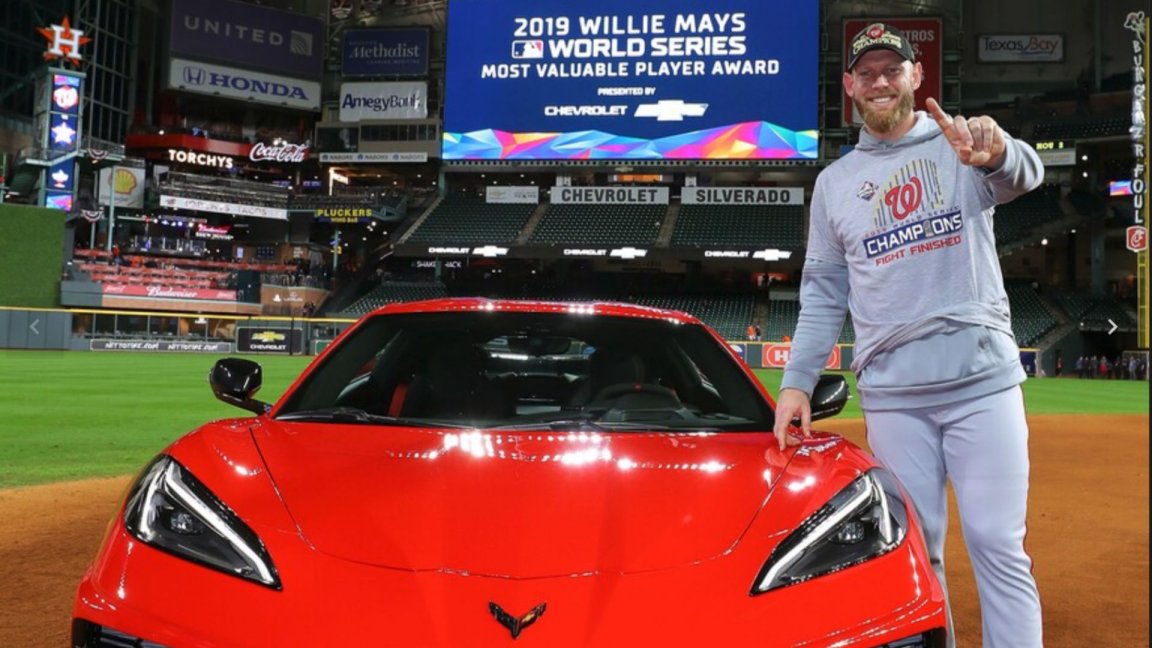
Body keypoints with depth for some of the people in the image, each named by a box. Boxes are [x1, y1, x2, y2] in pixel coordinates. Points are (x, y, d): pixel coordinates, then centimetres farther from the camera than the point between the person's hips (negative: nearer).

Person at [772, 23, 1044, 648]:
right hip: (891, 397, 2)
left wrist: (996, 152, -42)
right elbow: (823, 293, 11)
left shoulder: (962, 145, 5)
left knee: (999, 544, -2)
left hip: (983, 383, -2)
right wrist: (796, 381, 2)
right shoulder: (834, 181, 12)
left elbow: (1023, 176, -18)